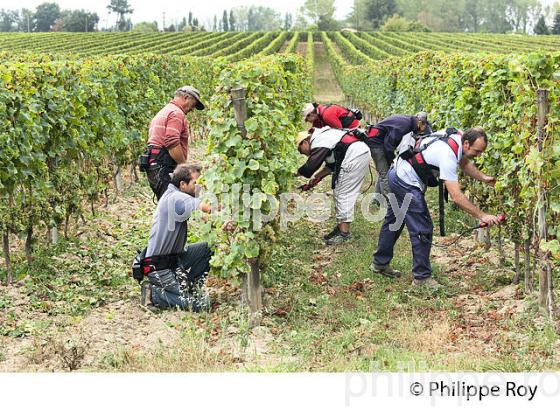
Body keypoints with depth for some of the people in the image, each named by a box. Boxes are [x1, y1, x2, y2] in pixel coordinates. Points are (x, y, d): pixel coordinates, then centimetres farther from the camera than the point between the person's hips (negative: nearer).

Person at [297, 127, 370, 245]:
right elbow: (332, 164, 26)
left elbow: (309, 168, -18)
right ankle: (340, 227, 19)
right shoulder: (323, 136, 22)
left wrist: (297, 173, 0)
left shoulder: (318, 143, -10)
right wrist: (318, 176, 18)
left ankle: (344, 232, -7)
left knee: (343, 194, -7)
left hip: (354, 156, -11)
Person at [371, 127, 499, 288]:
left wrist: (484, 177, -2)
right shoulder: (448, 156, -32)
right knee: (422, 229, -8)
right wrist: (482, 216, -30)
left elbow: (465, 163, 13)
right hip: (407, 184, -11)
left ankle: (380, 263, 37)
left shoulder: (458, 136, -6)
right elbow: (457, 197, -33)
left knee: (393, 221, 22)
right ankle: (422, 277, 1)